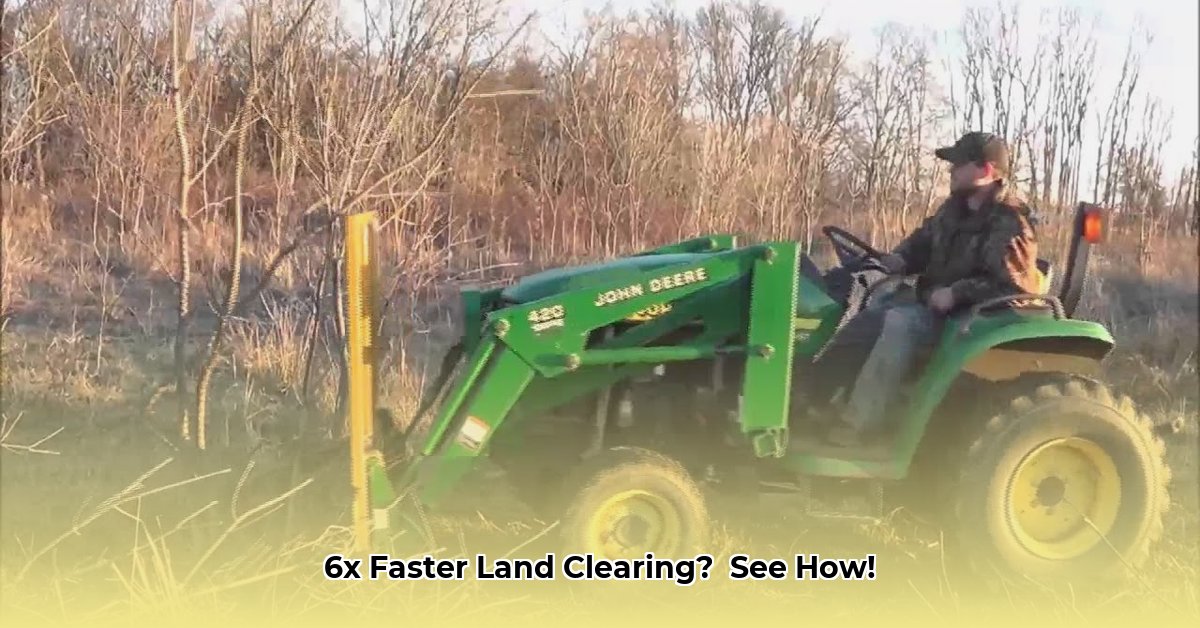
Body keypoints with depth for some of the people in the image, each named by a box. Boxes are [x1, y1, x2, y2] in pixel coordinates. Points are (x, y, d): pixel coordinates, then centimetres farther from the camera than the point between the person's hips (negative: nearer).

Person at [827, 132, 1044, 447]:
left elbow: (1011, 284, -25)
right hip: (937, 300, 9)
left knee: (901, 322, -30)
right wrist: (900, 258, -1)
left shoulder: (1010, 224, -17)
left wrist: (955, 293, -28)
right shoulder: (956, 207, 8)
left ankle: (859, 423, -32)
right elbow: (925, 237, 21)